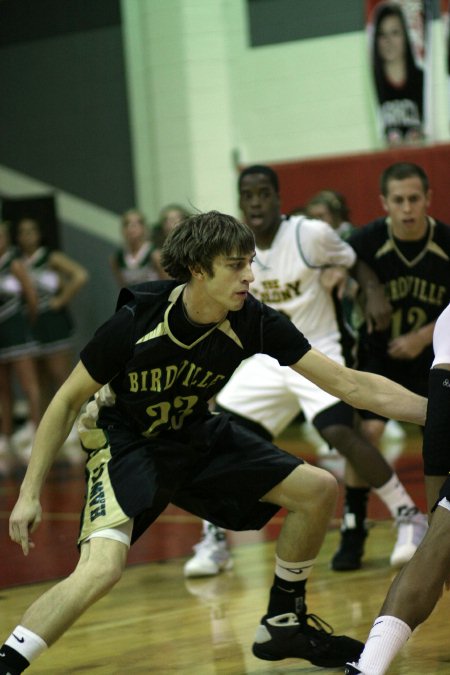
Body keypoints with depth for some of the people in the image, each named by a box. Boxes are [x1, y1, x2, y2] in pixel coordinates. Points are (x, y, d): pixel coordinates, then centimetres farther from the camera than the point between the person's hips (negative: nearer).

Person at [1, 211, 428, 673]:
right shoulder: (135, 322, -27)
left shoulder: (252, 321, -18)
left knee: (318, 490, -1)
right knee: (101, 569, -30)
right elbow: (68, 401, -13)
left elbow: (348, 383, -15)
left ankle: (282, 624, 18)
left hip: (196, 435, 5)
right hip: (126, 442, -5)